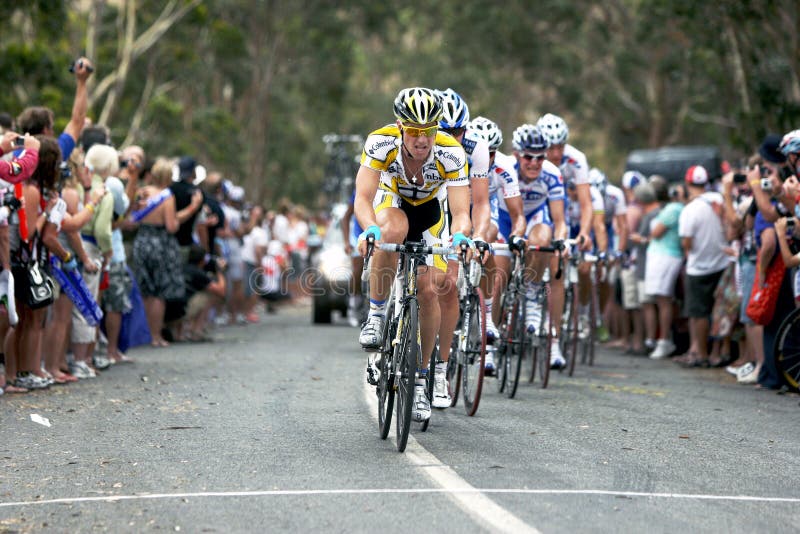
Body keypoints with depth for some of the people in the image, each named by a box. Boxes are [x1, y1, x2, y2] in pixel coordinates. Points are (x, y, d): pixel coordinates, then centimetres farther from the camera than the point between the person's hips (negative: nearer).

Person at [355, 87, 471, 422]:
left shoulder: (451, 154, -32)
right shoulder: (381, 143, -33)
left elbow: (461, 212, -33)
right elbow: (363, 198, -36)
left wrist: (459, 235, -56)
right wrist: (370, 228, -57)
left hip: (431, 209, 1)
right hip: (391, 201, -1)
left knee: (429, 289, -13)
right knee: (394, 230, -38)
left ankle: (419, 379, 3)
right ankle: (376, 315, -20)